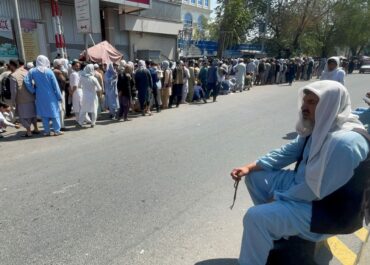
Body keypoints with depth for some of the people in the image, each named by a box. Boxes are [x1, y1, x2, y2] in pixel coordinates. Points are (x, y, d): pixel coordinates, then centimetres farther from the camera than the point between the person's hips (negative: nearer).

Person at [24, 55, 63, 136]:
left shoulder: (32, 71, -1)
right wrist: (59, 96, -2)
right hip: (51, 96, -2)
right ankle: (57, 130, 5)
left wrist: (34, 91, 4)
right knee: (54, 112, 5)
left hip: (40, 97, 3)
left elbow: (27, 82, -7)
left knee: (44, 113, 10)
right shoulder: (49, 71, -8)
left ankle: (47, 131, 14)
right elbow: (55, 85, -7)